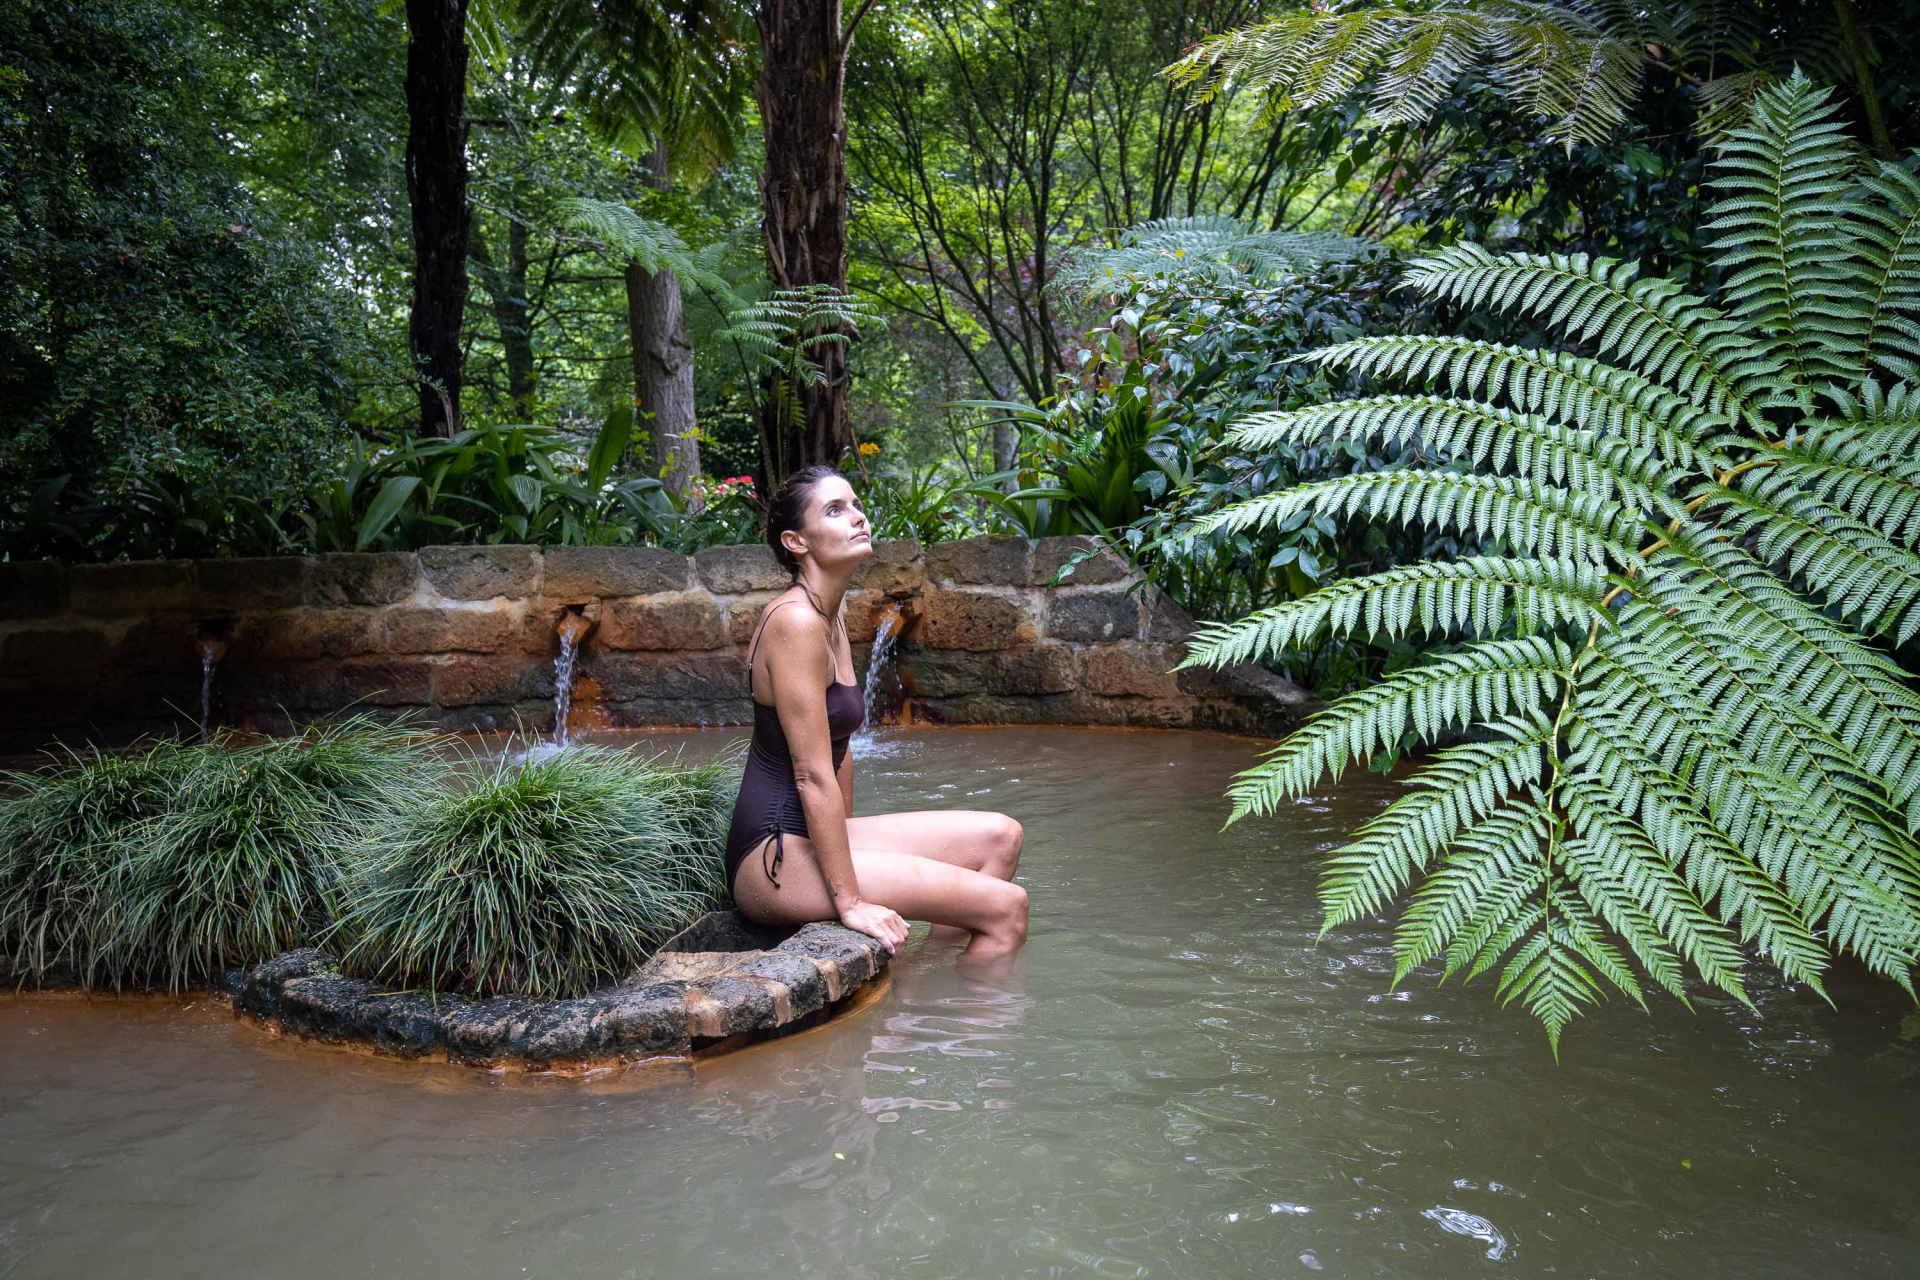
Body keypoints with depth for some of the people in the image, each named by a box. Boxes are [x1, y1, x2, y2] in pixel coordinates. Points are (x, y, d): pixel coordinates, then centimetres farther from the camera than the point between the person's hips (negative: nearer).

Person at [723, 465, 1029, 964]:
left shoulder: (831, 620, 12)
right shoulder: (796, 620, -18)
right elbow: (813, 774, -21)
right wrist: (849, 901, -19)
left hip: (810, 835, 10)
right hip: (776, 856, -10)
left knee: (1000, 837, 10)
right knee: (1007, 908, -11)